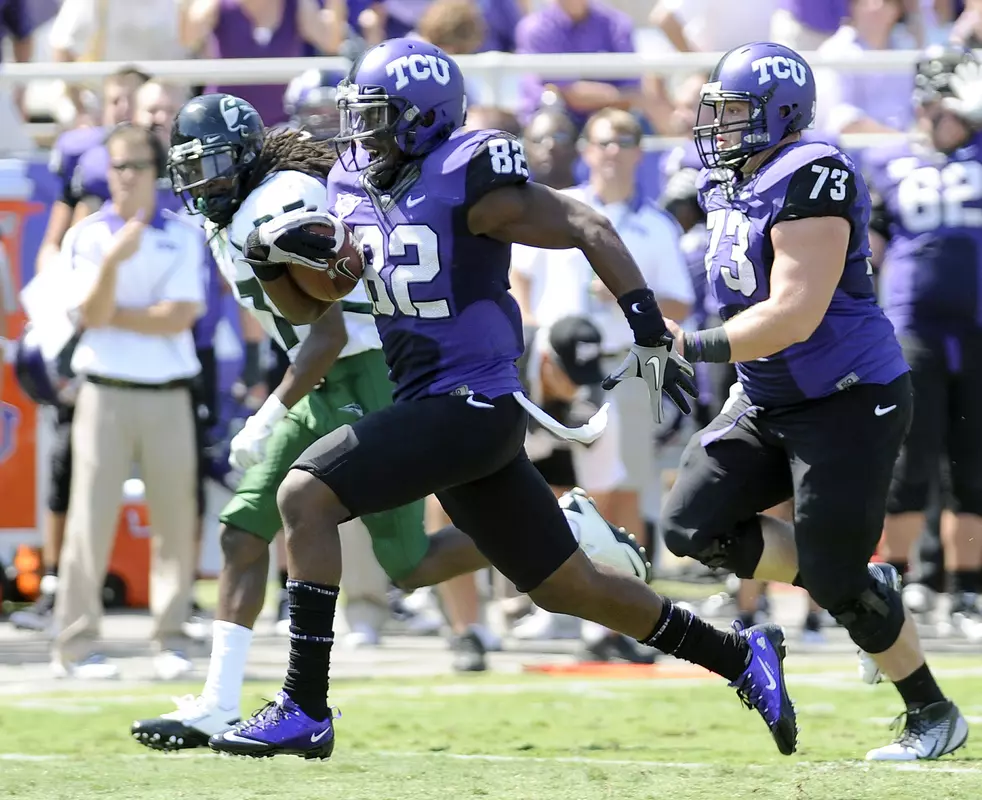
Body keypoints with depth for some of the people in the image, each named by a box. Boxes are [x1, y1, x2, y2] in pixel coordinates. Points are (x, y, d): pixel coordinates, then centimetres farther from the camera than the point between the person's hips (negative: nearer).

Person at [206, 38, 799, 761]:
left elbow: (590, 231, -11)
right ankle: (742, 658, 28)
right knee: (569, 588, 16)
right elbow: (309, 308, 18)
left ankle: (304, 711, -15)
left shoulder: (467, 181, -14)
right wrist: (273, 260, -3)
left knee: (305, 498, -18)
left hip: (473, 404, -9)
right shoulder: (355, 191, 10)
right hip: (431, 406, 9)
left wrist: (652, 338, -13)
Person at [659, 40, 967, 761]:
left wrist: (692, 346, -24)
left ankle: (934, 716, 13)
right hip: (770, 404, 9)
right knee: (694, 525, -1)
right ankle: (860, 589, 12)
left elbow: (793, 316, -29)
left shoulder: (810, 181, -22)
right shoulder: (729, 187, 7)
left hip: (850, 403, -9)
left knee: (838, 582, -7)